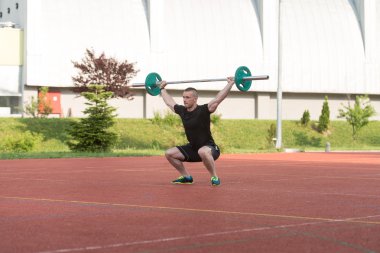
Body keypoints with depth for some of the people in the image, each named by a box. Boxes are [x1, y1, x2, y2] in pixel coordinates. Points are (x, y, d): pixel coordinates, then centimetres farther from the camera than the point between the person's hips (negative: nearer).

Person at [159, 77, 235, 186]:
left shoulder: (203, 110, -17)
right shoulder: (182, 111, 0)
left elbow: (218, 99, -25)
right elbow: (169, 102, 18)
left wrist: (230, 84, -29)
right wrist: (162, 89, 27)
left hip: (210, 148, -7)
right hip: (192, 148, 7)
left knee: (202, 152, -43)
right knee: (169, 153, 0)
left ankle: (215, 177, -23)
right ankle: (186, 177, 13)